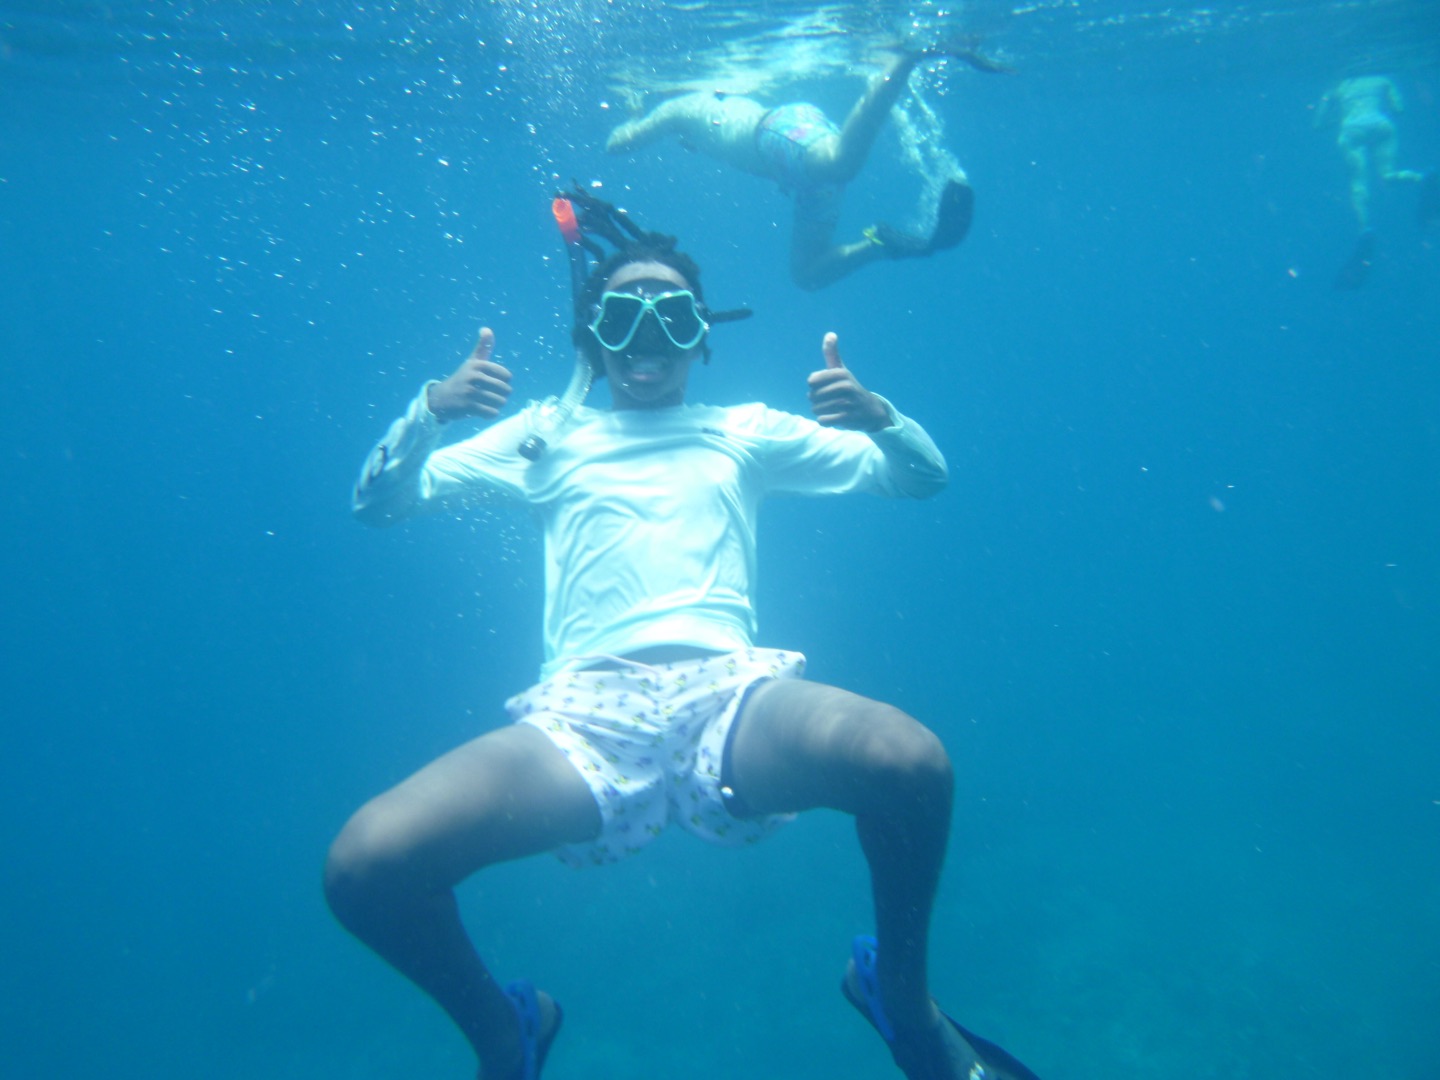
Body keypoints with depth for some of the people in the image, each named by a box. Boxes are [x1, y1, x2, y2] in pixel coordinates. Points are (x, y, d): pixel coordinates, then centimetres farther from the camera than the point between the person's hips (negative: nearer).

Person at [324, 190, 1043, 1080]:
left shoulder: (745, 432, 25)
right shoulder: (547, 434, 25)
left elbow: (923, 478, 21)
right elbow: (378, 503, 20)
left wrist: (878, 415, -2)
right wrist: (430, 412, 0)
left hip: (727, 691, 0)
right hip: (581, 713, 1)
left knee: (914, 763, -31)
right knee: (366, 864, -22)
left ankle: (902, 992, 3)